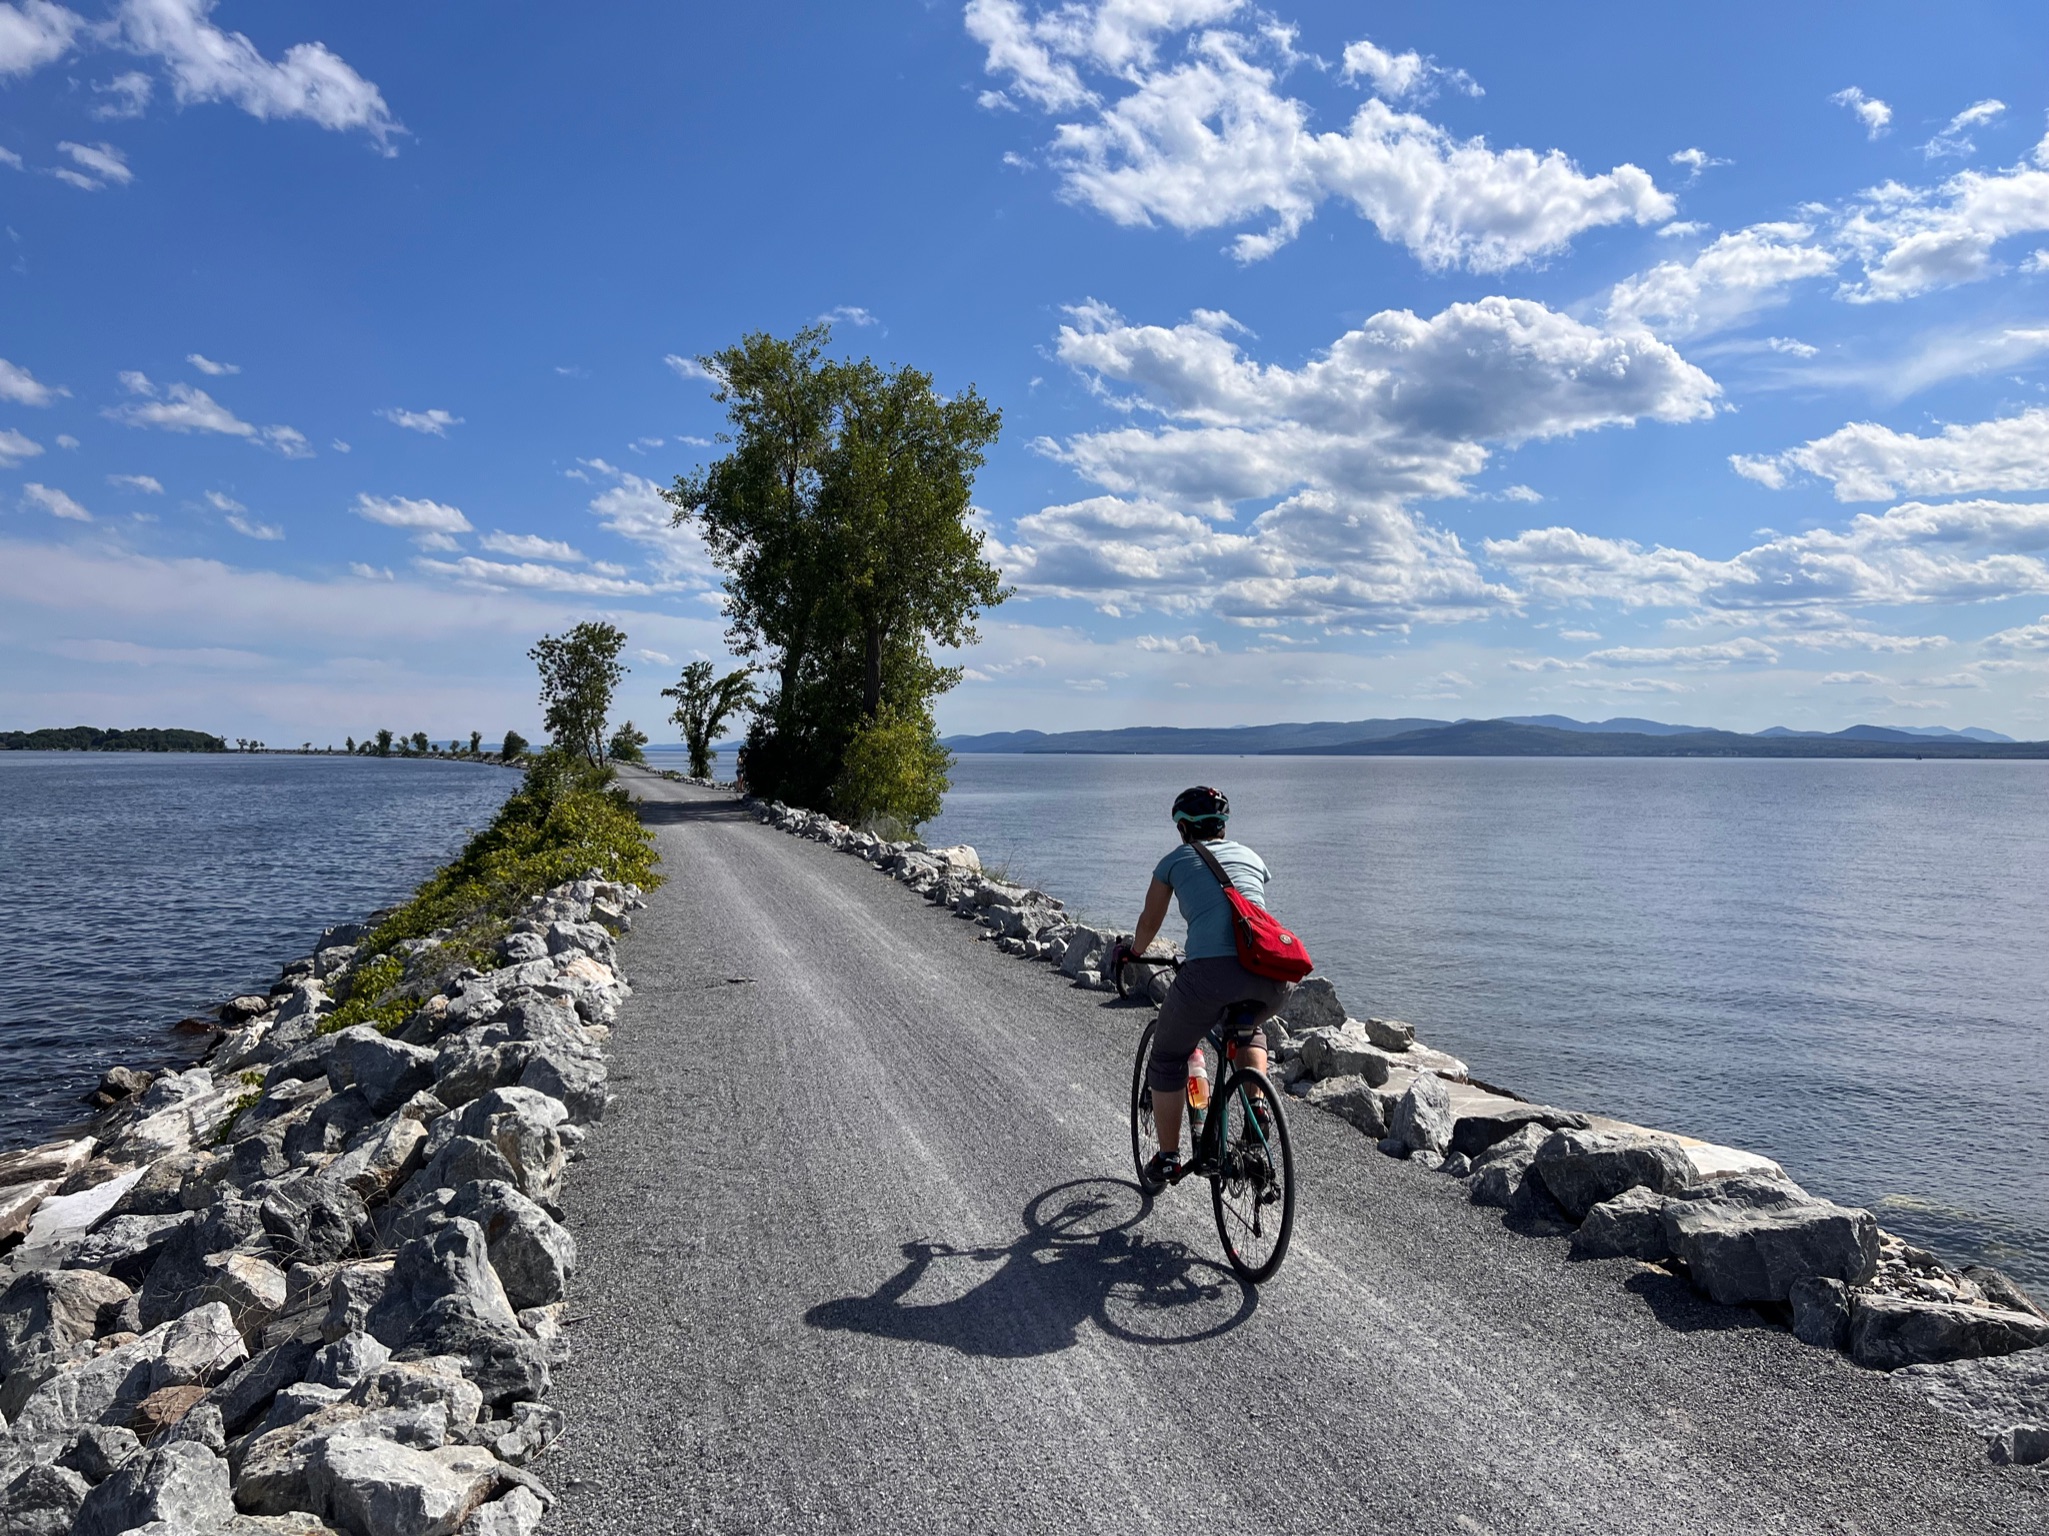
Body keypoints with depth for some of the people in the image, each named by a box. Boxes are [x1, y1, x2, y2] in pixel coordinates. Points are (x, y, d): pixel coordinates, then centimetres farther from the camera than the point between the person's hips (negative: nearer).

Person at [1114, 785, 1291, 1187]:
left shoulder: (1175, 861, 19)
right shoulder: (1251, 857, 28)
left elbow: (1149, 923, 31)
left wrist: (1133, 953, 53)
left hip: (1210, 972, -4)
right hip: (1270, 975, 4)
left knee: (1168, 1059, 21)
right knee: (1248, 1029, 39)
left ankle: (1167, 1160, 27)